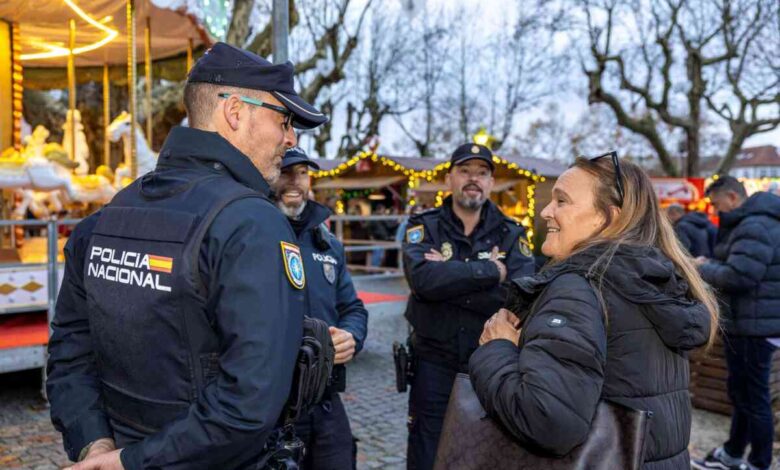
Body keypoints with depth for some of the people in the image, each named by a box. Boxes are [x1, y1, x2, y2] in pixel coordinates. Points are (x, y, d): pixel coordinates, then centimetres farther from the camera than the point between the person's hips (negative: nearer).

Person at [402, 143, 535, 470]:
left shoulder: (511, 234, 0)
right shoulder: (424, 227, -3)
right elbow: (423, 278, -24)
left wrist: (448, 277, -19)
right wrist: (491, 270, -18)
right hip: (434, 364, -1)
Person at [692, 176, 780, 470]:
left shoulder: (755, 226, -19)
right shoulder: (748, 223, 16)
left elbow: (737, 277, -27)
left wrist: (703, 269, -11)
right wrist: (710, 264, 4)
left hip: (755, 326, -11)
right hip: (742, 324, 11)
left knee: (754, 396, 1)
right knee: (739, 391, 20)